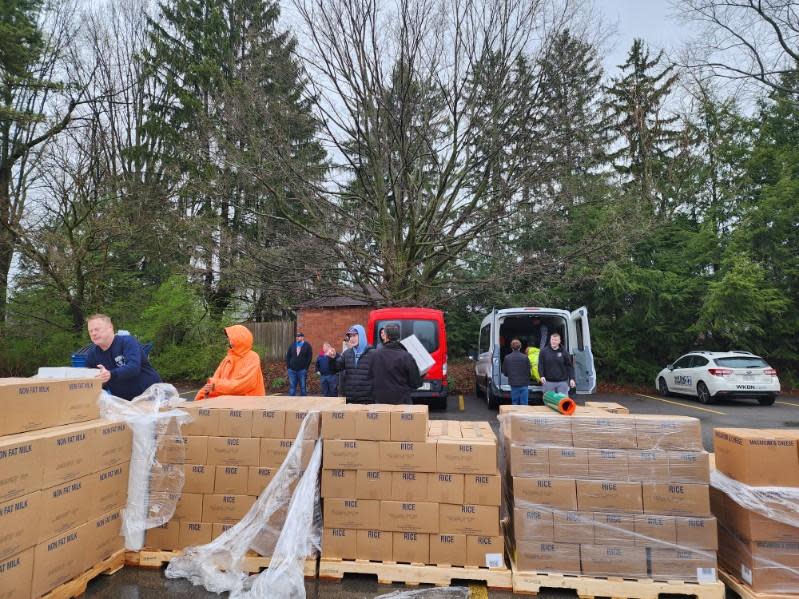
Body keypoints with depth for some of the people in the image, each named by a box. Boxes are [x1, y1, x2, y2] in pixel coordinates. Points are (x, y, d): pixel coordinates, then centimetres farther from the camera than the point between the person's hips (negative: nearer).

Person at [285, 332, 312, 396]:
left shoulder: (307, 346, -1)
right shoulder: (292, 345, 10)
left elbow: (309, 357, -4)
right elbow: (288, 356, 12)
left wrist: (306, 368, -10)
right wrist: (288, 367, 2)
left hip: (302, 370, -3)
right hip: (292, 370, 3)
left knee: (303, 387, 4)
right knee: (292, 387, 4)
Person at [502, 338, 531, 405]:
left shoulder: (507, 358, -3)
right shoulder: (525, 357, -8)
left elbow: (505, 372, 4)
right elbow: (528, 371, -3)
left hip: (513, 384, 1)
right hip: (524, 384, -1)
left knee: (515, 403, 10)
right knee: (524, 403, 4)